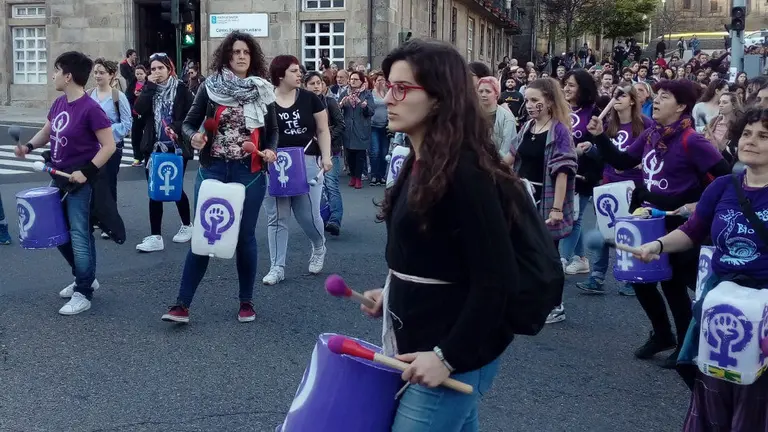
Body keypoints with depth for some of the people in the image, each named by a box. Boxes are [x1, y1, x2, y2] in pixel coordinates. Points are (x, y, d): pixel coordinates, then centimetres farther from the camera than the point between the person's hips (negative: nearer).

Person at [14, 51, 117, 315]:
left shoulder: (90, 109, -19)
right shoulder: (59, 103, 5)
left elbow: (109, 146, -19)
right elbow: (46, 132, 20)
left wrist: (86, 172, -24)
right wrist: (29, 146, 2)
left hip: (81, 182, -9)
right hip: (60, 179, 9)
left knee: (79, 236, -3)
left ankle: (83, 294, 9)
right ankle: (85, 279, 34)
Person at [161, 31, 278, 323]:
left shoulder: (263, 91, 4)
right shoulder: (210, 86, 0)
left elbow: (273, 131, 12)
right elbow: (188, 123, 3)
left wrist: (271, 150, -8)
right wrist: (194, 136, -19)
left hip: (249, 172, 1)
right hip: (213, 169, -1)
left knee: (245, 236, 7)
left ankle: (246, 301, 21)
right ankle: (182, 304, 4)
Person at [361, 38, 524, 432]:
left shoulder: (465, 173, -21)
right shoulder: (420, 162, 8)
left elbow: (495, 278, -24)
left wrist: (449, 356, -23)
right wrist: (392, 293, 12)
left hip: (452, 350, -9)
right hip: (417, 339, 9)